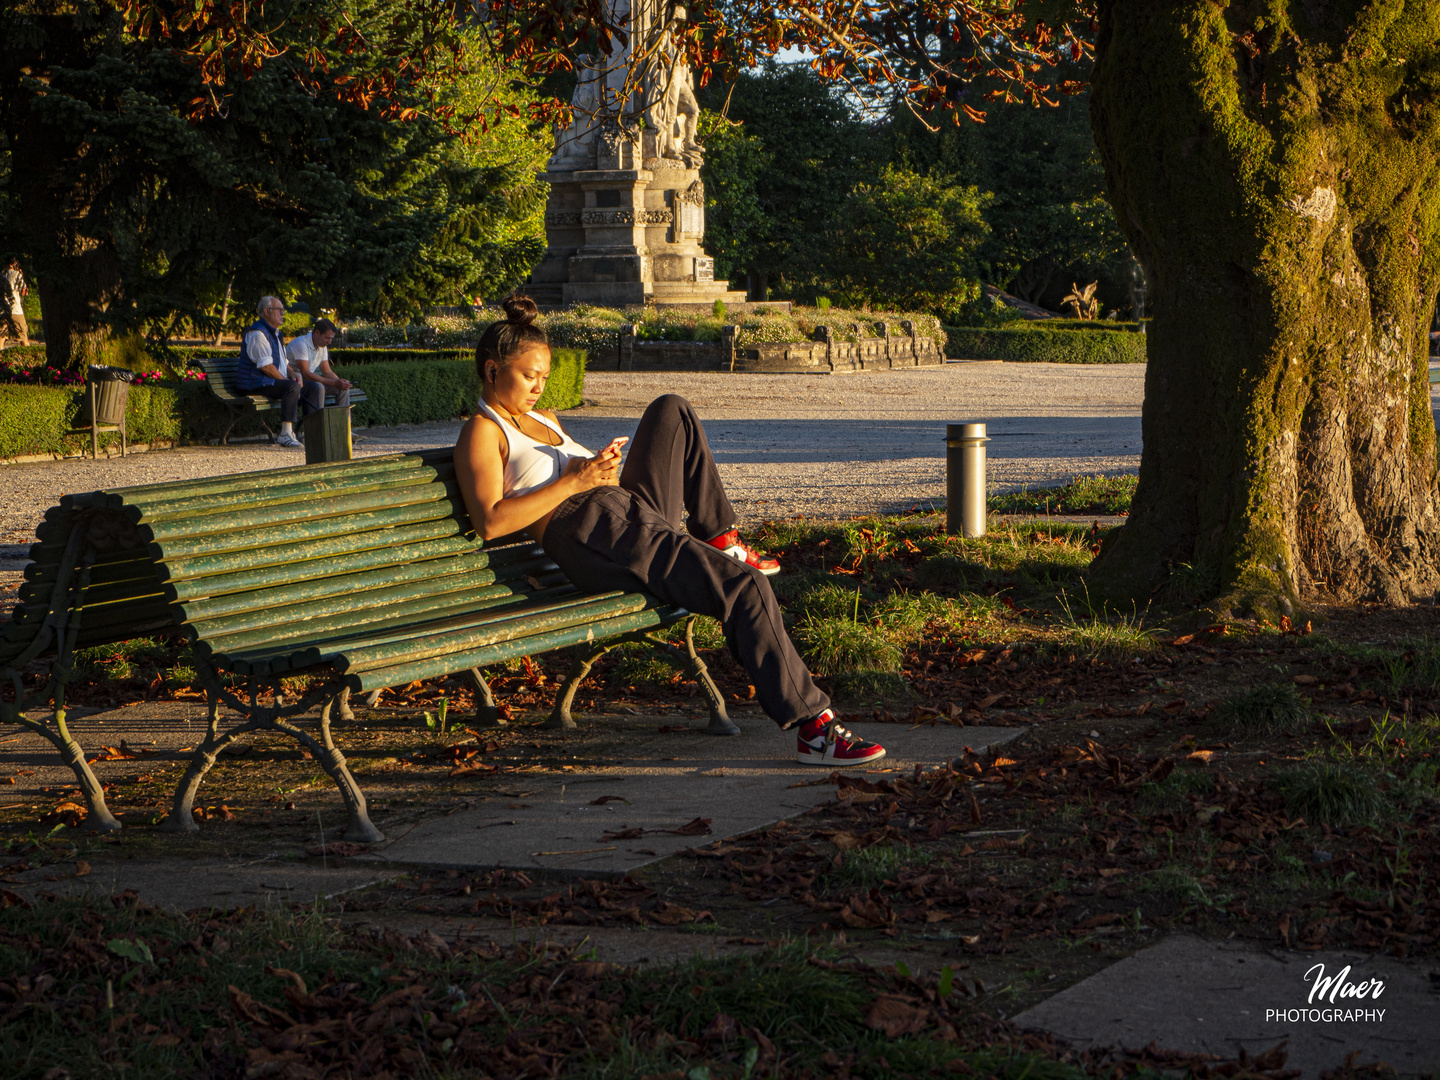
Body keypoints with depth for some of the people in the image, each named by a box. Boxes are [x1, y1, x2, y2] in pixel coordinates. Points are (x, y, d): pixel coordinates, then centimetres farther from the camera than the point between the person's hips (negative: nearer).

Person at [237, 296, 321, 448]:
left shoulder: (275, 334, 22)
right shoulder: (257, 333, -12)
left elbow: (283, 363, 26)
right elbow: (266, 366, -19)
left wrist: (294, 376, 4)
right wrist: (290, 381, -17)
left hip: (277, 382, 10)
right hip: (257, 383, -10)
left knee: (316, 388, -1)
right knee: (292, 387, -36)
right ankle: (286, 434, -37)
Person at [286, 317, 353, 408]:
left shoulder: (323, 347, 7)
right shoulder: (301, 343, -21)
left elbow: (327, 372, 10)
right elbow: (306, 374, -27)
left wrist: (339, 382, -14)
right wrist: (335, 383, -29)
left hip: (308, 379, 9)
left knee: (343, 388, -3)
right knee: (318, 387, -36)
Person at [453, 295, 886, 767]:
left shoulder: (544, 419, 27)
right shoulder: (482, 432, -1)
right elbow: (490, 521, -15)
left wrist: (602, 467, 3)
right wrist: (575, 482, -14)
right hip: (591, 534, -9)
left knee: (671, 410, 16)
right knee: (744, 587, -22)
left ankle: (719, 539, 12)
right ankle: (813, 726, -26)